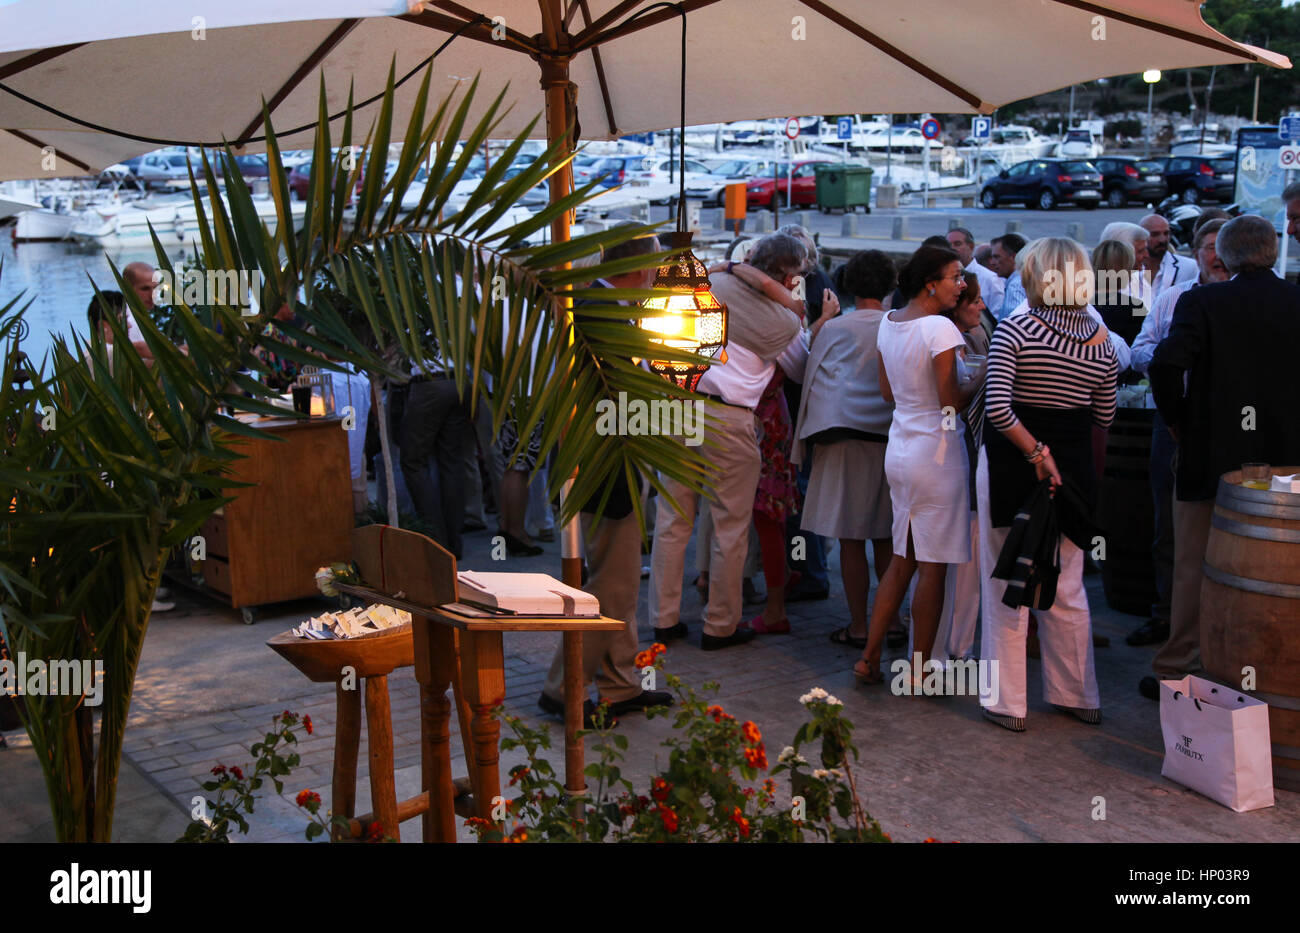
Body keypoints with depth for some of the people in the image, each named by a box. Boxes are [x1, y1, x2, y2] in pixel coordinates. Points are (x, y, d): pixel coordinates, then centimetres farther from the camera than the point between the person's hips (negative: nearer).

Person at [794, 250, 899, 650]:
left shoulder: (833, 329, -1)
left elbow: (811, 380, 6)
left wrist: (807, 439, 17)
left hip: (847, 440, -3)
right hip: (892, 439, 3)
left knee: (851, 540, 3)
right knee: (885, 537, 14)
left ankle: (859, 627, 8)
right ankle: (892, 618, 18)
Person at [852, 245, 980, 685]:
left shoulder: (887, 322, 7)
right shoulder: (940, 327, -18)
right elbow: (952, 400, -19)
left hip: (899, 448, 8)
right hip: (936, 452, -8)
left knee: (901, 561, 16)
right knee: (933, 567, 2)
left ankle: (869, 657, 18)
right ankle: (920, 671, 9)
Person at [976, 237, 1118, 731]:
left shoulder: (1014, 330, -13)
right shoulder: (1101, 340, 0)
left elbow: (996, 408, -23)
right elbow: (1104, 418, 8)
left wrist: (1034, 452, -15)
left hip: (1011, 467, -4)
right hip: (1073, 467, 4)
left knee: (1006, 587, 6)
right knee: (1067, 589, 16)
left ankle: (1007, 702, 12)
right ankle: (1079, 696, 27)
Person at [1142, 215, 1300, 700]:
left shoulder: (1201, 302, -9)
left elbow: (1166, 363, -22)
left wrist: (1176, 419, -7)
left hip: (1210, 455, -3)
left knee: (1193, 566, 7)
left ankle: (1176, 667, 13)